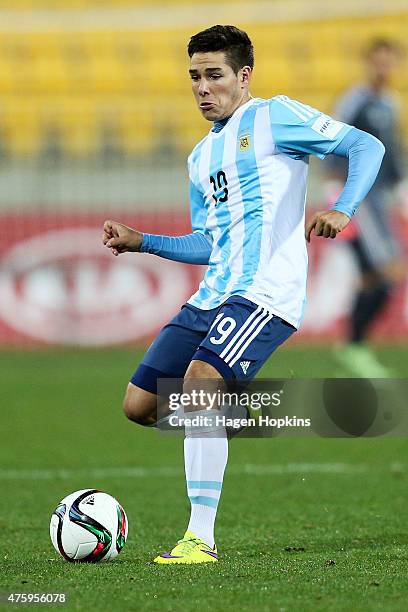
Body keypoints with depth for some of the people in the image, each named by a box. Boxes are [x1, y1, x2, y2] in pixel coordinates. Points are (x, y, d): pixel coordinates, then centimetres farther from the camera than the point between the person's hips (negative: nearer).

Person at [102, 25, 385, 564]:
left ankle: (202, 539, -24)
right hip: (211, 296, 8)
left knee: (199, 379, -28)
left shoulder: (274, 117, 0)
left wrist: (342, 209, -22)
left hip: (266, 292, -8)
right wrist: (140, 242, 15)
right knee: (140, 405, 0)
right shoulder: (201, 157, 22)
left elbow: (367, 146, -6)